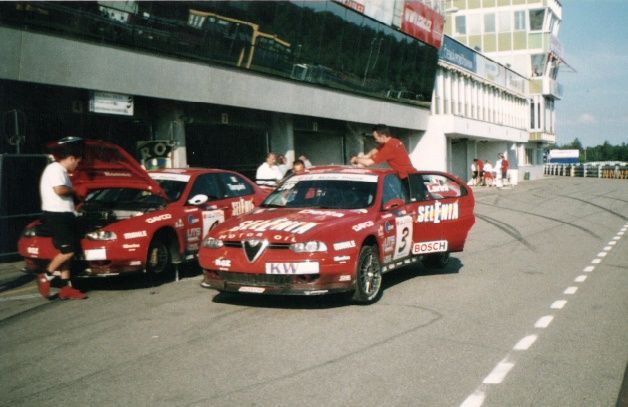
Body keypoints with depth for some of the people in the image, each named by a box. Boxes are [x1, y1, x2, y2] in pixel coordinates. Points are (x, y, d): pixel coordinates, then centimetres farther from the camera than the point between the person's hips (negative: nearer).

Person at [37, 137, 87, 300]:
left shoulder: (60, 170, 19)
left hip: (63, 215, 11)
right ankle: (45, 277, 2)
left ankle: (66, 288, 10)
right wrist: (73, 190, -9)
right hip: (56, 216, -11)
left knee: (66, 252, 8)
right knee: (68, 251, -12)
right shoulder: (55, 169, -13)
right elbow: (59, 190, -26)